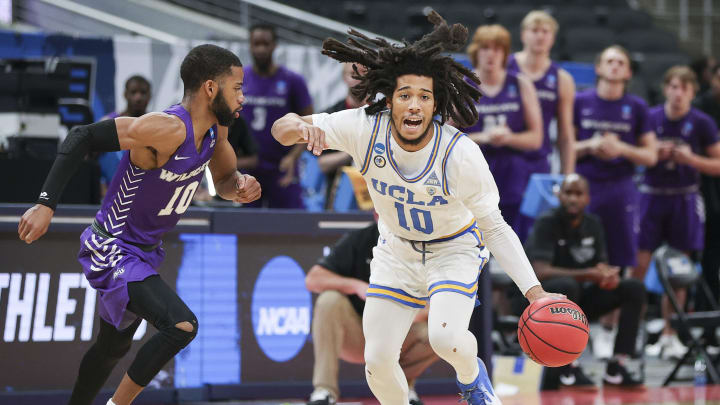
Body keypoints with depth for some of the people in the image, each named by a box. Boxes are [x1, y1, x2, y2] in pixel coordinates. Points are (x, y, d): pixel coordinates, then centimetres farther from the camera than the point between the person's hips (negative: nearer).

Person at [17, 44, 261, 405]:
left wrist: (241, 187, -10)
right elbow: (82, 137, -26)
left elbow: (224, 181, 16)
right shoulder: (167, 129, -29)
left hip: (144, 252, 10)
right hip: (111, 250, -10)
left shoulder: (216, 129, -2)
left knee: (113, 347, 25)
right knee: (181, 326, -25)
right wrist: (46, 204, -30)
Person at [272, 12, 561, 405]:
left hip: (455, 249, -3)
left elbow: (495, 227, -21)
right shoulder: (366, 128, -25)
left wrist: (535, 292, -29)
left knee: (445, 339, -27)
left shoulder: (461, 154, -30)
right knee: (378, 360, -4)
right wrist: (302, 127, -47)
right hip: (397, 250, 3)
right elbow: (282, 128, -21)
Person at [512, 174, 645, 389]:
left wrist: (609, 276, -20)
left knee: (634, 288, -8)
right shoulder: (547, 223, -16)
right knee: (567, 285, -39)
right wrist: (588, 275, -36)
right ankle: (567, 370, -32)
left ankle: (616, 368, -15)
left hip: (574, 299, 7)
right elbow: (540, 272, -27)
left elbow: (601, 267, 7)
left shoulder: (593, 224, 4)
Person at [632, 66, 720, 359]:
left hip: (684, 198, 0)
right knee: (639, 263, -6)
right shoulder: (650, 118, -1)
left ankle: (669, 336, 14)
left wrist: (691, 159, -16)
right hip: (652, 194, 0)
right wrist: (654, 153, -13)